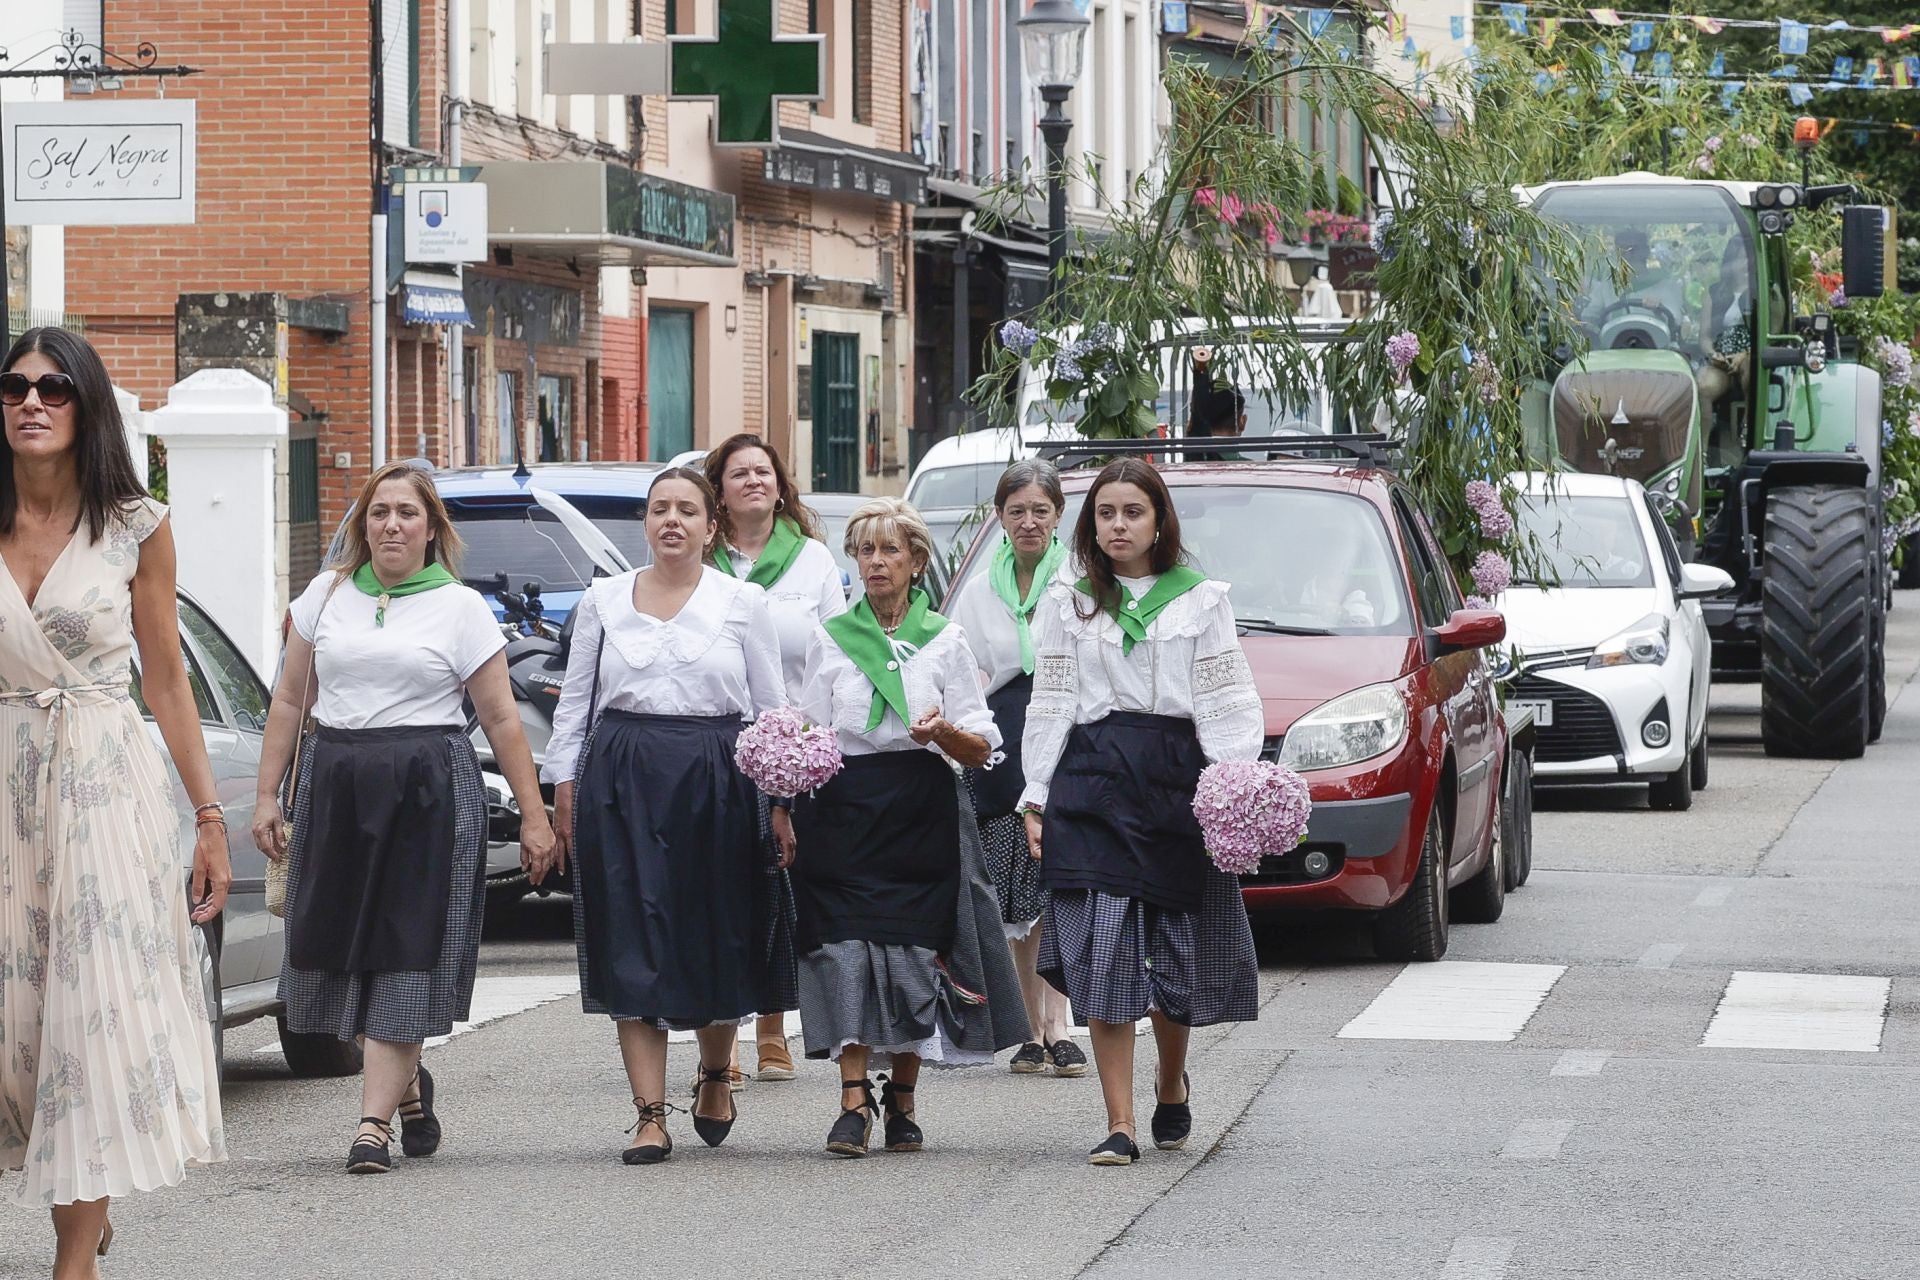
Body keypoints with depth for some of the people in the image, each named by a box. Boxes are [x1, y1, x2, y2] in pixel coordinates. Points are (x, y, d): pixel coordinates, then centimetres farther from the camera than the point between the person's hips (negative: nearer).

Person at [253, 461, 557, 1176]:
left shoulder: (461, 607, 3)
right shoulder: (328, 594, 12)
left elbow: (501, 719, 3)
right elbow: (290, 702, 15)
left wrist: (534, 815, 0)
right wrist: (268, 796, 9)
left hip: (428, 789, -3)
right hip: (334, 786, 3)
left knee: (403, 953, -8)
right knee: (339, 946, 4)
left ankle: (376, 1120, -8)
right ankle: (409, 1083, 27)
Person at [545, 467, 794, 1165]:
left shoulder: (744, 603, 7)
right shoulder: (603, 600, 10)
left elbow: (771, 707, 6)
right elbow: (574, 699, 13)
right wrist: (565, 783, 5)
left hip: (716, 782, -1)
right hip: (621, 782, 1)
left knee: (719, 941, 6)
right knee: (633, 946, -4)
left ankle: (715, 1079, 32)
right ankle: (650, 1115, -3)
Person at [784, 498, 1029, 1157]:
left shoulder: (945, 640, 9)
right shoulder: (829, 639, 13)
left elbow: (981, 749, 5)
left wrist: (942, 731, -16)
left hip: (923, 812, 0)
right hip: (845, 805, 0)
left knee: (916, 946, 0)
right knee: (847, 947, -12)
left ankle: (903, 1101, 12)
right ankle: (854, 1101, -16)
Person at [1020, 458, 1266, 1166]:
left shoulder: (1200, 600, 9)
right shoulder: (1066, 604, 11)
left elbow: (1224, 702, 4)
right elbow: (1049, 706, 10)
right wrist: (1036, 797, 3)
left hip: (1177, 778, 0)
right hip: (1092, 781, 0)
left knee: (1180, 949, 4)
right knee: (1102, 953, -8)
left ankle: (1171, 1084, 33)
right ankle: (1119, 1125, -7)